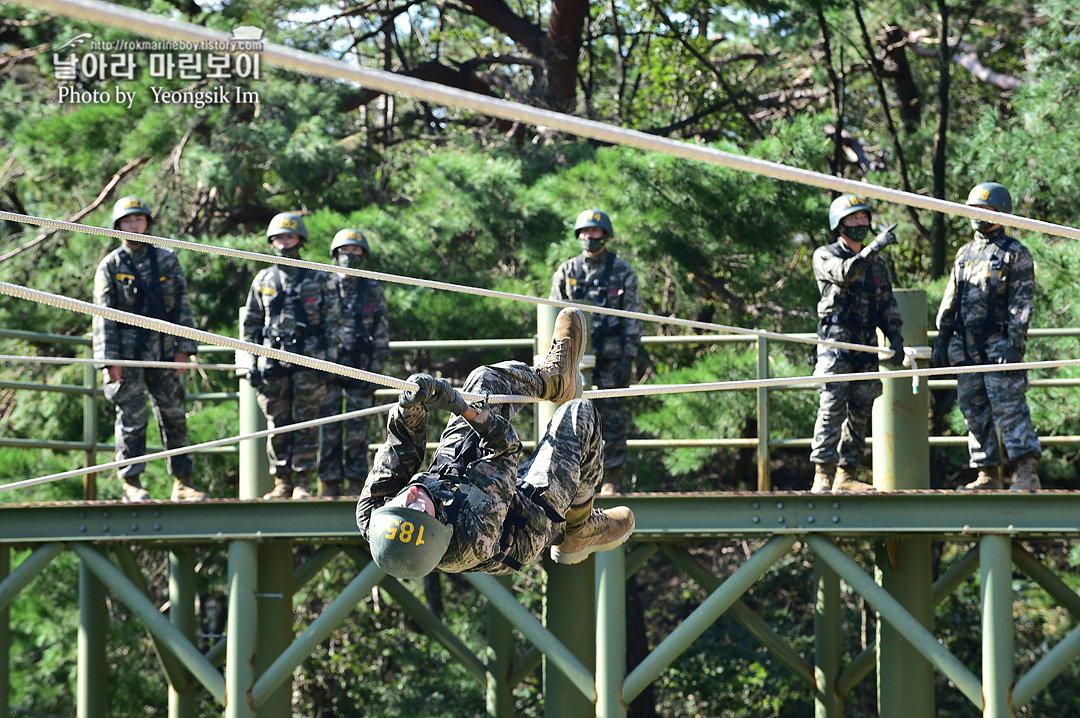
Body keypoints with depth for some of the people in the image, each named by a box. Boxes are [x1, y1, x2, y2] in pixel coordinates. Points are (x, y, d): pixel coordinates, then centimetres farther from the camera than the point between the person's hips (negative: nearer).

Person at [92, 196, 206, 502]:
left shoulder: (167, 260, 10)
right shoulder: (110, 266, 3)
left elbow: (183, 306, 8)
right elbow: (104, 317, -1)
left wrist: (184, 348, -1)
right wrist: (110, 360, -9)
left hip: (163, 350, 2)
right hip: (128, 353, -2)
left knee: (174, 416, 2)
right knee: (131, 419, -3)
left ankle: (182, 483, 6)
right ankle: (131, 484, 2)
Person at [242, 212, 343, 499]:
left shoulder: (319, 279, 6)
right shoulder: (263, 280, 13)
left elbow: (332, 322, 5)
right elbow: (252, 325, 16)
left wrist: (329, 360, -3)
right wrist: (252, 363, 8)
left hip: (309, 359, -2)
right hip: (273, 363, 3)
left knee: (306, 422, -4)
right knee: (277, 424, 2)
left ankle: (303, 483, -2)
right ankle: (281, 483, 6)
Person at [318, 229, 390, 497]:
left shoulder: (373, 290, 7)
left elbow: (381, 334, 5)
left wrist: (375, 369, -4)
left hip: (360, 367, 0)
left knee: (358, 428, -3)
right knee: (328, 426, -2)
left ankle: (356, 483, 1)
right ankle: (329, 483, 2)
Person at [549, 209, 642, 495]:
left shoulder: (623, 271, 2)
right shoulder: (567, 271, 9)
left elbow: (633, 318, 0)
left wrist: (628, 357, -8)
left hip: (611, 356, -2)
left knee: (613, 416, -2)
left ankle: (611, 480, 3)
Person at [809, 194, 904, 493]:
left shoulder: (877, 264, 19)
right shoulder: (825, 256, 1)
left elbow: (887, 305, 20)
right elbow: (846, 272, -21)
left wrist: (895, 338, 8)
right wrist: (875, 246, -27)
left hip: (867, 347, 6)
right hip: (836, 343, -6)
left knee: (859, 413, 5)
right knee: (832, 409, -13)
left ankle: (847, 474, 9)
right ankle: (823, 475, -15)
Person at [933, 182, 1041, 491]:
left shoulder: (1016, 254, -1)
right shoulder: (965, 254, 19)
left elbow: (1022, 303, -8)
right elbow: (949, 302, 21)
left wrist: (1015, 342, -18)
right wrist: (941, 342, 15)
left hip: (998, 346, -7)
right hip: (966, 347, 7)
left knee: (1008, 407, -13)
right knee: (974, 411, 5)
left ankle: (1027, 473, -13)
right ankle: (988, 474, 10)